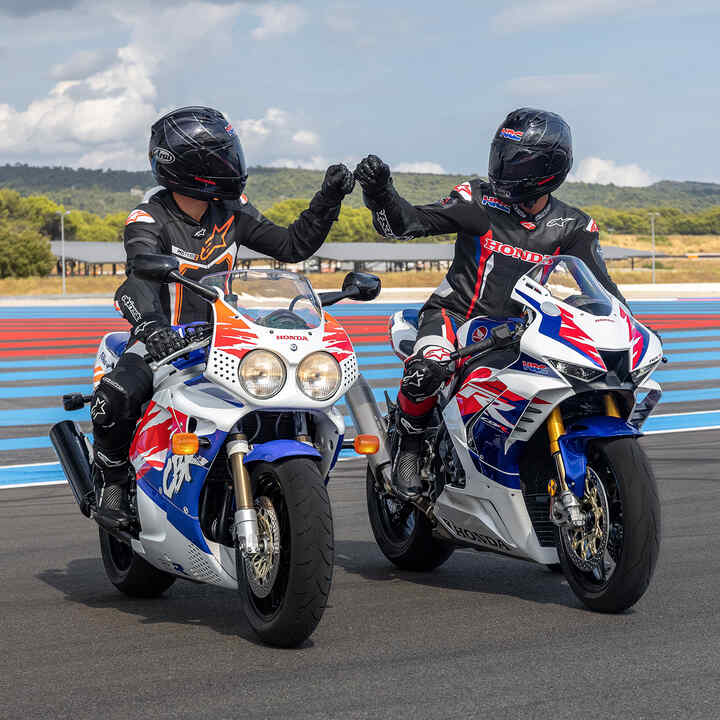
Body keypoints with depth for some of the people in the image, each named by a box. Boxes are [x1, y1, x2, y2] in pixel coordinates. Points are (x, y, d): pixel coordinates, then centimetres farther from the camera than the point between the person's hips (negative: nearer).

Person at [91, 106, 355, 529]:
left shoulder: (232, 213, 3)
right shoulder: (149, 221, -14)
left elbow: (293, 246, 9)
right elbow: (141, 278, -33)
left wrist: (328, 199, -3)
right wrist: (150, 325, -55)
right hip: (163, 342, -5)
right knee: (117, 397, -34)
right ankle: (112, 482, -5)